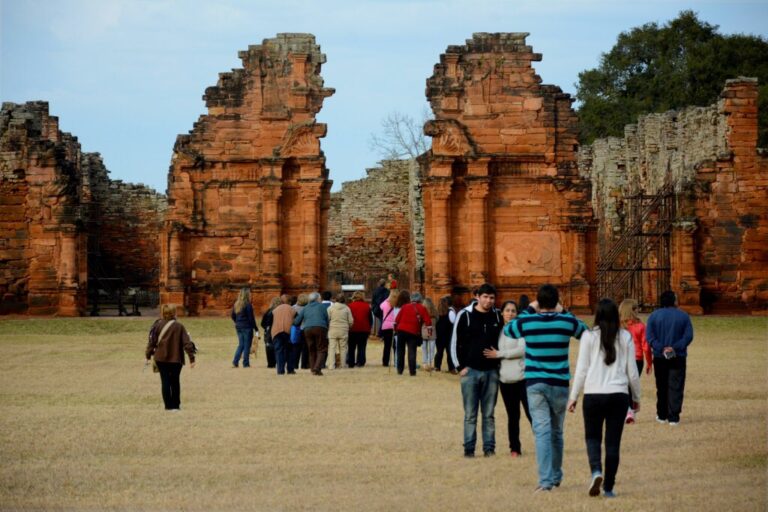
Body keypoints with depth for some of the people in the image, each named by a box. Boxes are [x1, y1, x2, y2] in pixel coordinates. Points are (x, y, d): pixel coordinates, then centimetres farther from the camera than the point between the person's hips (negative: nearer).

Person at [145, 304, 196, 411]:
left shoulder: (158, 325, -2)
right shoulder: (179, 326, -7)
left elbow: (152, 341, -1)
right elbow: (187, 342, -9)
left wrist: (148, 355, 7)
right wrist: (191, 358, -6)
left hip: (161, 359, 1)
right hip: (176, 358, -1)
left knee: (165, 381, 6)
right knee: (175, 382, 14)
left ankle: (169, 405, 3)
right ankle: (176, 405, 16)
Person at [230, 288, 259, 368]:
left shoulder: (236, 304, 6)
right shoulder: (248, 305, -14)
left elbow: (233, 316, 12)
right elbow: (251, 318, -14)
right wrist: (256, 329, -9)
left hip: (238, 327, 6)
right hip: (247, 327, -6)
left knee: (241, 344, 14)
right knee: (247, 345, 2)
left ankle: (235, 362, 3)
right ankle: (246, 364, 4)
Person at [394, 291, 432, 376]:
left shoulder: (404, 307, 7)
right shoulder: (422, 308, 2)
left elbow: (397, 318, 6)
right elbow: (427, 320, -4)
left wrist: (395, 327, 17)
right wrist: (429, 329, 3)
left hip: (401, 330, 2)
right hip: (413, 332, -2)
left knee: (400, 351, 11)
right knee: (412, 352, -1)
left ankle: (400, 370, 12)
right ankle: (412, 371, -9)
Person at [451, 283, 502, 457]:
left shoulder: (497, 317, 6)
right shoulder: (465, 316, -3)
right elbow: (455, 343, 0)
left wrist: (499, 363, 8)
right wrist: (460, 366, -4)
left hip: (491, 371, 3)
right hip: (470, 371, -2)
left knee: (489, 414, 6)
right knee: (470, 414, 0)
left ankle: (489, 447, 10)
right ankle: (469, 448, 5)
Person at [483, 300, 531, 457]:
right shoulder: (500, 331, 13)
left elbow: (522, 350, -13)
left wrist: (499, 354, -10)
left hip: (522, 377, -5)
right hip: (506, 379, 5)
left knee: (531, 413, -7)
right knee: (512, 416, 10)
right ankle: (514, 448, 15)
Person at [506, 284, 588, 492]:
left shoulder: (526, 322, -5)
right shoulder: (567, 322, -4)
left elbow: (507, 330, 17)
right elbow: (585, 331, 18)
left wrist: (529, 310, 20)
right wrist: (563, 312, 21)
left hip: (535, 383, -1)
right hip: (560, 383, 1)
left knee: (542, 431, -5)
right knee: (556, 431, 15)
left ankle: (546, 480, -15)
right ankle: (556, 476, 27)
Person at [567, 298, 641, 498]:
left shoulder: (589, 336, -2)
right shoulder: (625, 337, 3)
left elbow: (581, 369, -1)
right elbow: (632, 371, 8)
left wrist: (574, 396, 7)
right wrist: (636, 397, 20)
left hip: (593, 395, -1)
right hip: (619, 395, 1)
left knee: (592, 437, 14)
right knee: (613, 442, 7)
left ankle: (596, 471, -12)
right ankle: (608, 487, 8)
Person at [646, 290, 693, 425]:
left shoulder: (654, 316, 0)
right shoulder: (683, 316, -2)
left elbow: (650, 337, -9)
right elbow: (688, 336, -9)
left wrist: (661, 349, -14)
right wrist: (674, 348, -14)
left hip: (660, 357, 2)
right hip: (678, 357, -1)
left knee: (662, 387, 14)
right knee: (676, 387, 0)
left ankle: (662, 415, 19)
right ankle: (673, 417, -7)